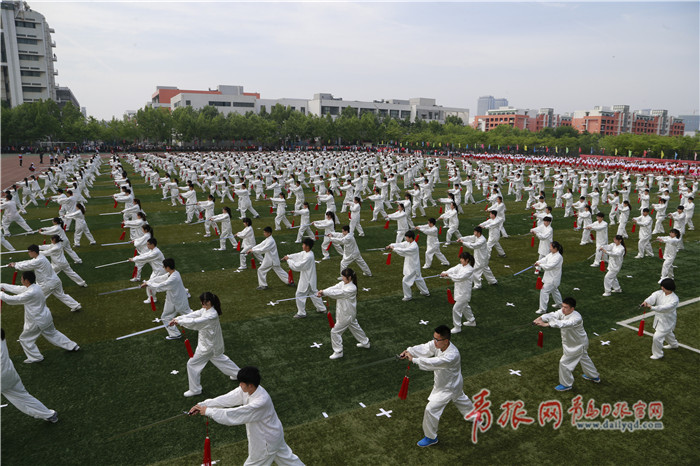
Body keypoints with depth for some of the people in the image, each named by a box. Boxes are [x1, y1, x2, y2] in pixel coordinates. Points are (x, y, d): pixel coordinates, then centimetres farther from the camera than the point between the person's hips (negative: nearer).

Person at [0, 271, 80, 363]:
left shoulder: (30, 293, -29)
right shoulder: (35, 287, 0)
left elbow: (13, 300, -22)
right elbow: (16, 289, 10)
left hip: (37, 321, -9)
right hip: (46, 317, 9)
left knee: (25, 339, 12)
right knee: (52, 333, 24)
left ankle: (36, 357, 24)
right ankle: (72, 346, 30)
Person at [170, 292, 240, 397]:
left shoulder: (212, 315, -32)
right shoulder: (206, 310, -2)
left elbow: (195, 322, -36)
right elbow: (193, 315, -1)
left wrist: (179, 321, -25)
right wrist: (177, 318, -10)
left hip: (208, 345, -9)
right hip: (212, 342, 9)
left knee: (192, 364, 3)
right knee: (220, 358, 27)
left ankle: (195, 389, 19)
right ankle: (238, 374, 42)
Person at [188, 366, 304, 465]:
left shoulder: (260, 402, -39)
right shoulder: (247, 390, -13)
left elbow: (234, 415, -35)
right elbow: (227, 399, -11)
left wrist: (208, 411, -26)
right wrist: (202, 405, -16)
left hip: (267, 440, -8)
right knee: (285, 456, 27)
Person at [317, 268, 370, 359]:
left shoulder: (352, 289, -28)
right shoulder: (343, 283, -2)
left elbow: (337, 293, -31)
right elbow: (334, 288, -15)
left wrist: (324, 292, -30)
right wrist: (322, 293, -31)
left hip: (347, 315, -9)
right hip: (348, 313, 9)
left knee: (335, 331, -1)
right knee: (355, 327, 27)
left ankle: (338, 352, 12)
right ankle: (365, 342, 47)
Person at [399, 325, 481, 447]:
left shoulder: (452, 355, -41)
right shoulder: (438, 344, -18)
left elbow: (433, 363, -46)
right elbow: (424, 348, -25)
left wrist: (413, 359, -47)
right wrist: (408, 351, -41)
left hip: (449, 387, -8)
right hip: (441, 382, 8)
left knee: (431, 409, -6)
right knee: (460, 398, 33)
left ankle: (430, 437, 14)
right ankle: (472, 413, 62)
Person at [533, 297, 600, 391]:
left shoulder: (576, 318, -37)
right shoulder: (563, 312, -12)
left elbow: (563, 324, -52)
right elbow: (553, 315, -26)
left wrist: (546, 324, -63)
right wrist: (540, 318, -46)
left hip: (578, 345, -9)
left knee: (564, 362, -1)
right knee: (584, 358, 29)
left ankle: (566, 384, 18)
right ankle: (594, 376, 52)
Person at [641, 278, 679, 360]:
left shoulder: (674, 299, -27)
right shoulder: (660, 293, -8)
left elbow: (665, 308, -40)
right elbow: (653, 297, -27)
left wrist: (652, 307, -52)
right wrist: (646, 301, -49)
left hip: (667, 321, -8)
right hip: (659, 318, 8)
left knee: (657, 337, -9)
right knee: (667, 333, 33)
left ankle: (658, 354, 13)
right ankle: (674, 344, 61)